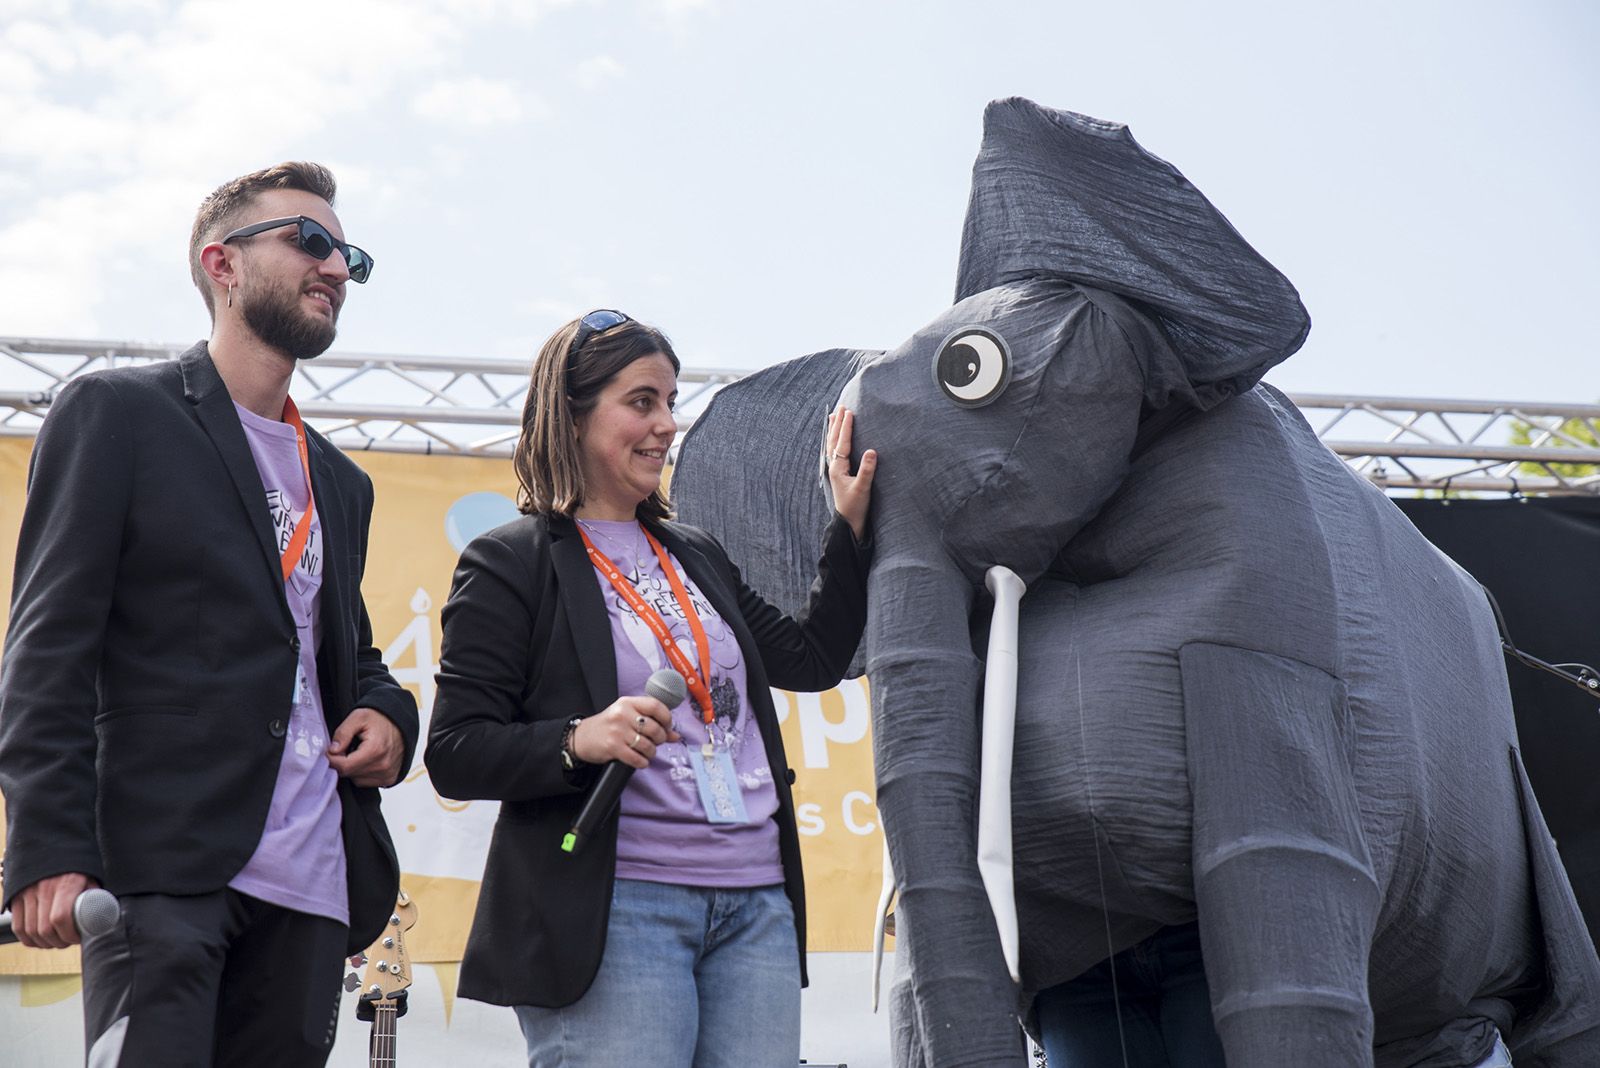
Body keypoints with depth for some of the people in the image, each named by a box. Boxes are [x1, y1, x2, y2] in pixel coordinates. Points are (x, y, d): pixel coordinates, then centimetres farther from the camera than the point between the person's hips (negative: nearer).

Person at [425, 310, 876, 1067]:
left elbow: (813, 658, 22)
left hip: (758, 905, 6)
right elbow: (454, 754, -5)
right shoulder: (509, 564, 0)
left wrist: (850, 524, 18)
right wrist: (578, 740, -22)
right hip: (613, 911, -6)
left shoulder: (696, 555, 21)